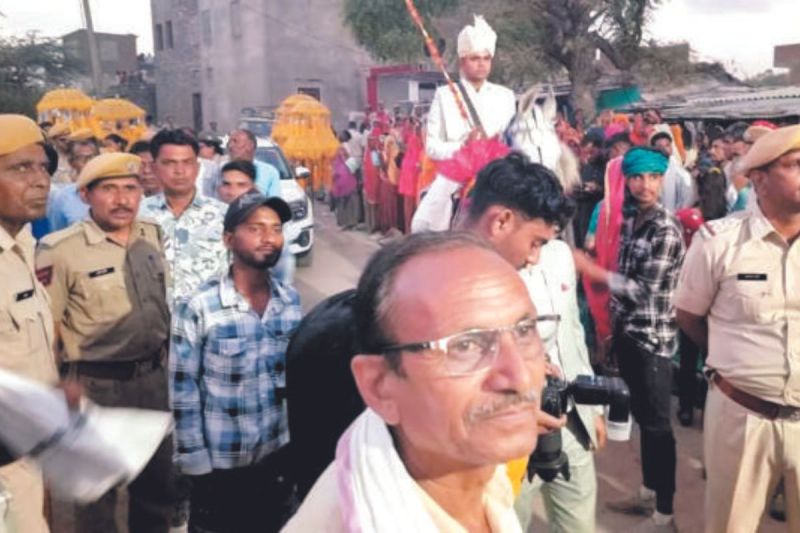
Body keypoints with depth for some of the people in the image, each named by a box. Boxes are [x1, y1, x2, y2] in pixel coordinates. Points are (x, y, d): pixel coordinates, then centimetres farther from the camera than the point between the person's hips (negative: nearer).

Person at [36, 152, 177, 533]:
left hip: (154, 376, 5)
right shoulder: (61, 249, -16)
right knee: (98, 486, 15)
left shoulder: (154, 236, 1)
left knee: (158, 480, 21)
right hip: (97, 385, -5)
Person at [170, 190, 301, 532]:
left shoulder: (292, 302, -3)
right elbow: (183, 391, -12)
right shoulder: (199, 308, -17)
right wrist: (196, 462, -10)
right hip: (220, 463, -4)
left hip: (279, 456, 4)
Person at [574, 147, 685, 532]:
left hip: (653, 338, -7)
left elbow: (645, 290, -20)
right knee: (641, 416, 18)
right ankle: (648, 492, 34)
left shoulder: (667, 230, -15)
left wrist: (589, 269, -19)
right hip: (627, 333, 7)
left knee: (658, 424, 0)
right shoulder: (628, 220, 8)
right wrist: (612, 328, 14)